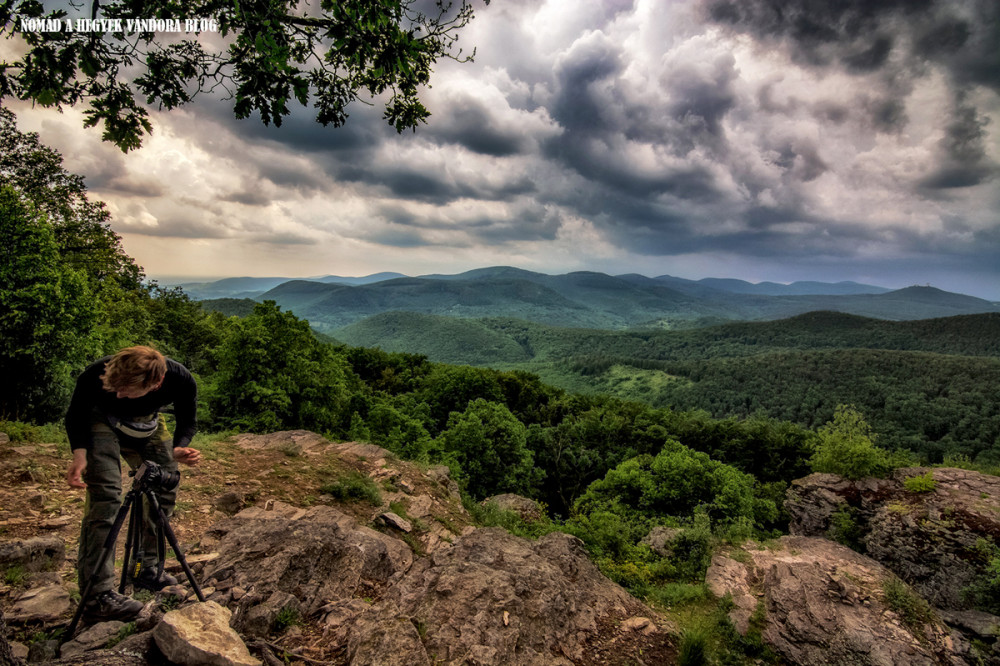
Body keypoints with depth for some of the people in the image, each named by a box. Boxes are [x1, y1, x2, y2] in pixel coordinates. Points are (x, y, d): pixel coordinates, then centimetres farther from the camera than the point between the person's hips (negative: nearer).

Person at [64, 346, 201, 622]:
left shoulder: (182, 381, -33)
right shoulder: (96, 374, -37)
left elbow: (186, 422, -13)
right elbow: (76, 414, -15)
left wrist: (179, 449, -33)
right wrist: (79, 452, -30)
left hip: (147, 423, 3)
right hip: (103, 421, -3)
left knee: (165, 491, 1)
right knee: (105, 495, -19)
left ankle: (146, 570, 20)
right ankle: (96, 596, -17)